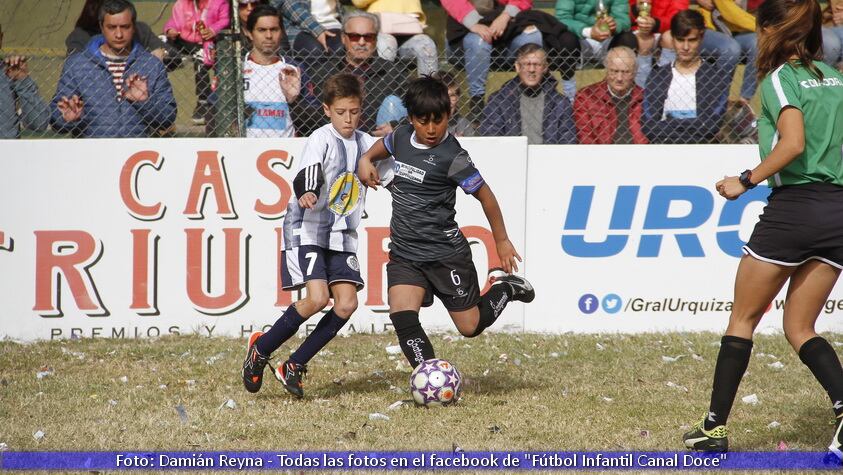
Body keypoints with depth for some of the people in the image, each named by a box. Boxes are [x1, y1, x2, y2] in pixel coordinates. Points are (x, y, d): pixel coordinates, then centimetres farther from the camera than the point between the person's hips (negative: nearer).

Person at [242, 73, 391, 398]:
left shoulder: (366, 144, 8)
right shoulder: (321, 140, -12)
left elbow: (391, 175, 22)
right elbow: (308, 173, -31)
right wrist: (307, 193, -50)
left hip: (342, 237, 6)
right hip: (306, 230, -6)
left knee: (347, 303, -9)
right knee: (317, 298, -21)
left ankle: (294, 366, 2)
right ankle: (261, 349, 0)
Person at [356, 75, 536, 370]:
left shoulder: (451, 157, -18)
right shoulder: (402, 136, 0)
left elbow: (485, 195, -8)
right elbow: (383, 146, 26)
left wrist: (502, 241, 0)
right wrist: (366, 159, 5)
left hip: (446, 254, -5)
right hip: (404, 253, 5)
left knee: (470, 327, 6)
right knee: (403, 319, -18)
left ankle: (507, 289, 35)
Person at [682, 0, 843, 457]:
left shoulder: (780, 78, -6)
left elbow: (794, 143, -20)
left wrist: (746, 181, -12)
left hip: (794, 205, -6)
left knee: (743, 318, 8)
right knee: (799, 328, 11)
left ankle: (715, 427, 9)